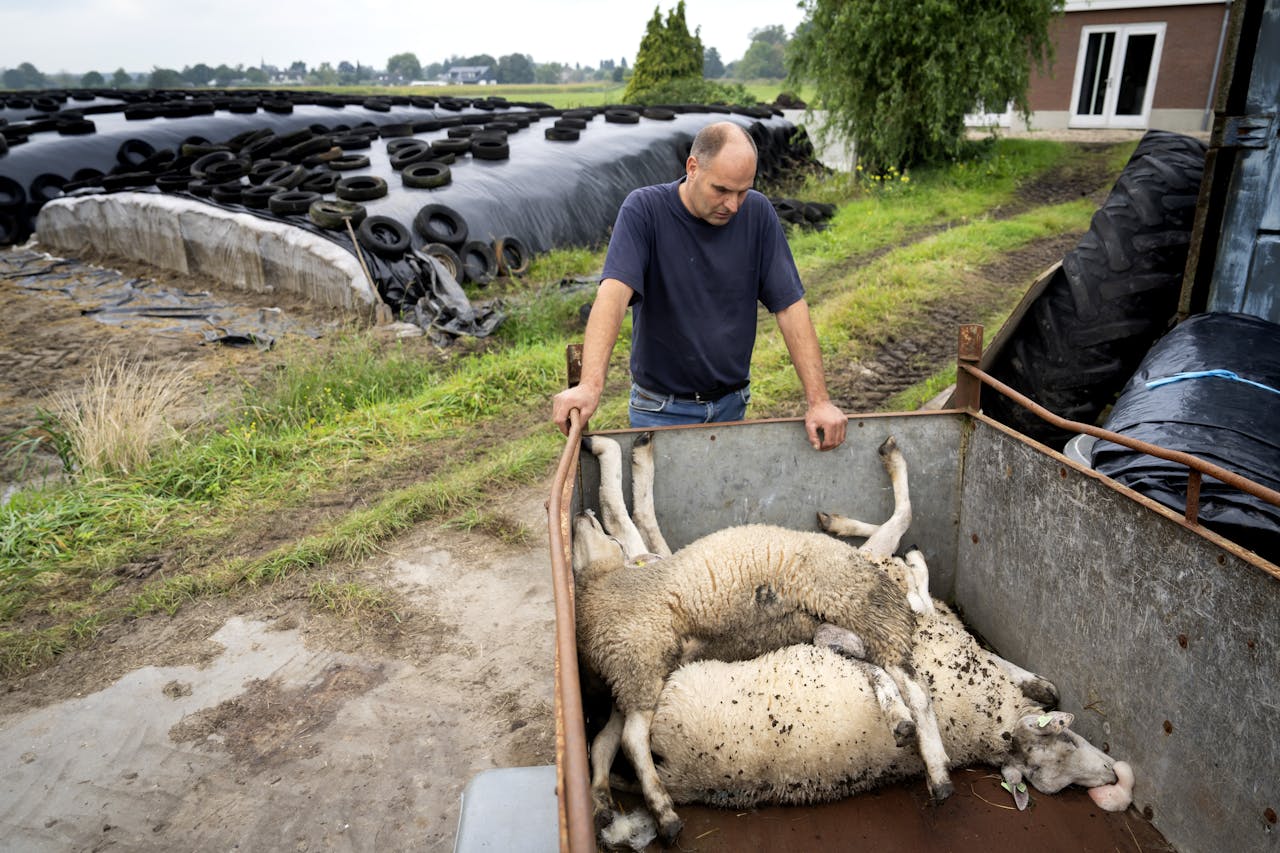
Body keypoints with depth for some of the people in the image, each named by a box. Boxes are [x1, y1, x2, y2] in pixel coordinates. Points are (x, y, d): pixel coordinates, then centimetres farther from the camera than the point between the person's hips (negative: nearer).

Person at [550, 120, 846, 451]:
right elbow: (614, 291, -30)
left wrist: (819, 400, -15)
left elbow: (790, 306, -8)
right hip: (661, 410, -3)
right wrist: (590, 384, -44)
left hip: (732, 406, 3)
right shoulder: (644, 210, -16)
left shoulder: (758, 213, -8)